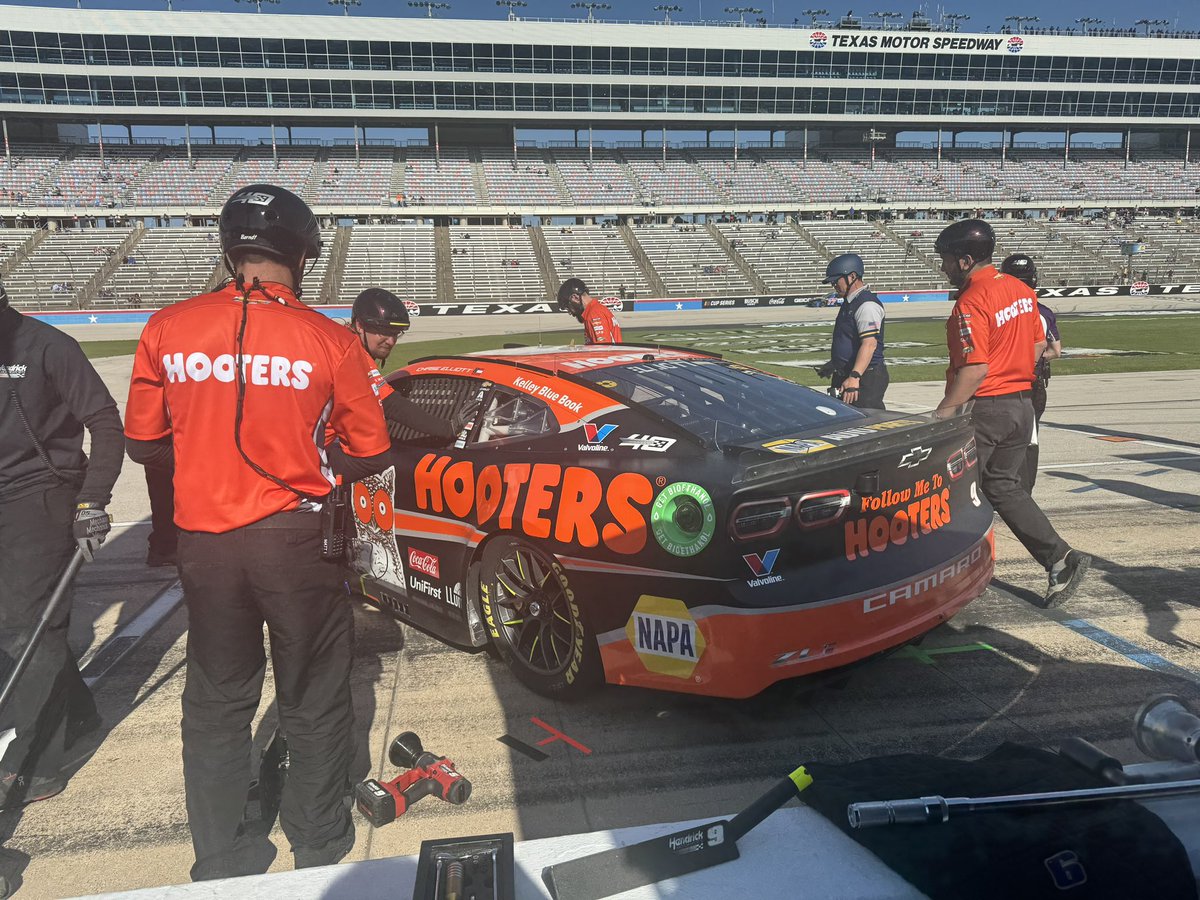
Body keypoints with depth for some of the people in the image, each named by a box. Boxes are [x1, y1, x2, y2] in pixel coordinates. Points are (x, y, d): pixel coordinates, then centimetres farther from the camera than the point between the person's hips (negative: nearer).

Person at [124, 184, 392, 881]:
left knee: (216, 699, 19)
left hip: (204, 542, 3)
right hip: (295, 537, -2)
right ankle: (320, 843, 32)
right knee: (313, 699, 16)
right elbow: (371, 455, -5)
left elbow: (144, 443, 5)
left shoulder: (167, 330, -4)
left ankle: (220, 857, 32)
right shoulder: (328, 340, -11)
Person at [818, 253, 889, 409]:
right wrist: (834, 363, 33)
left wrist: (854, 377, -34)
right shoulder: (849, 303, 16)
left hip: (866, 379, -10)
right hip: (845, 376, 10)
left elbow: (869, 344, -27)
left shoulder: (867, 305, -17)